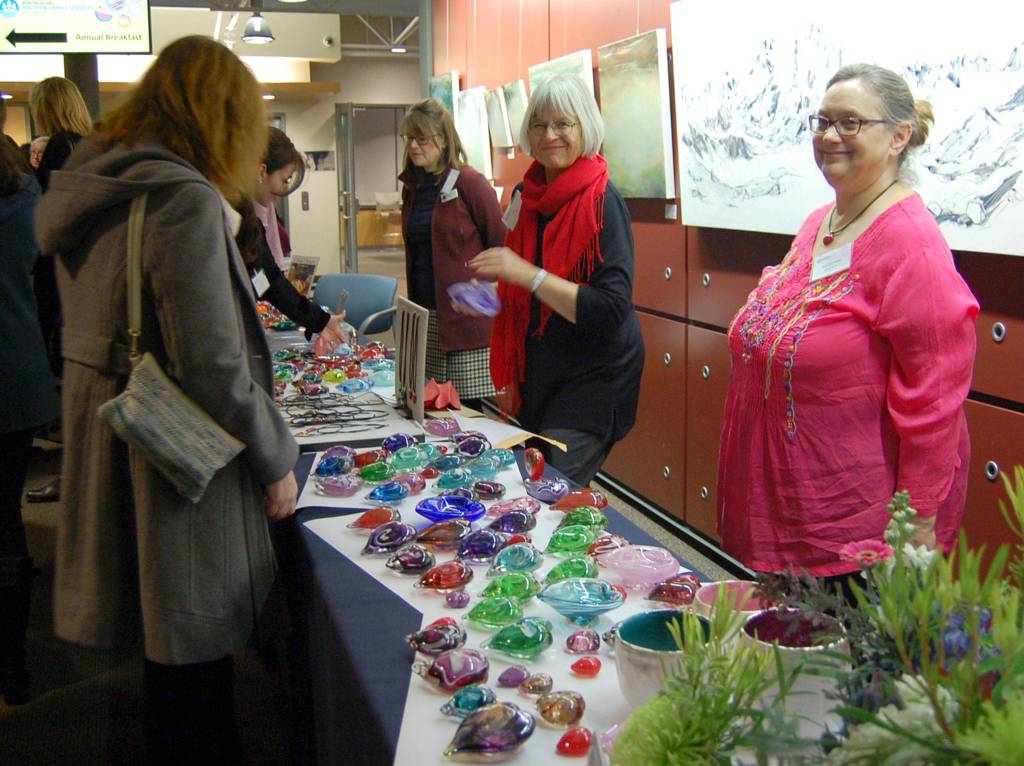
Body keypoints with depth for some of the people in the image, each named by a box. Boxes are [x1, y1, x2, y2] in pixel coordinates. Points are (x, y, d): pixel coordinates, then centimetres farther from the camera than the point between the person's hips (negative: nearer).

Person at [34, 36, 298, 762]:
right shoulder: (187, 201, -19)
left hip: (109, 451, 9)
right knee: (196, 663, 8)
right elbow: (211, 367, -22)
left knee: (175, 656, 24)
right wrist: (276, 460, -10)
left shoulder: (88, 191, 8)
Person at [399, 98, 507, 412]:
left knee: (471, 408, -5)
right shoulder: (412, 186, 15)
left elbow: (501, 245, -7)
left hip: (467, 318, -7)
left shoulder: (469, 183, -7)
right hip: (424, 317, 7)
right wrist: (412, 307, 18)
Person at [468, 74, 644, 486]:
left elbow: (612, 309, -23)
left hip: (594, 376, -7)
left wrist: (528, 275, -29)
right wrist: (509, 376, 13)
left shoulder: (602, 201, -15)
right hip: (537, 371, 7)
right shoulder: (528, 195, 5)